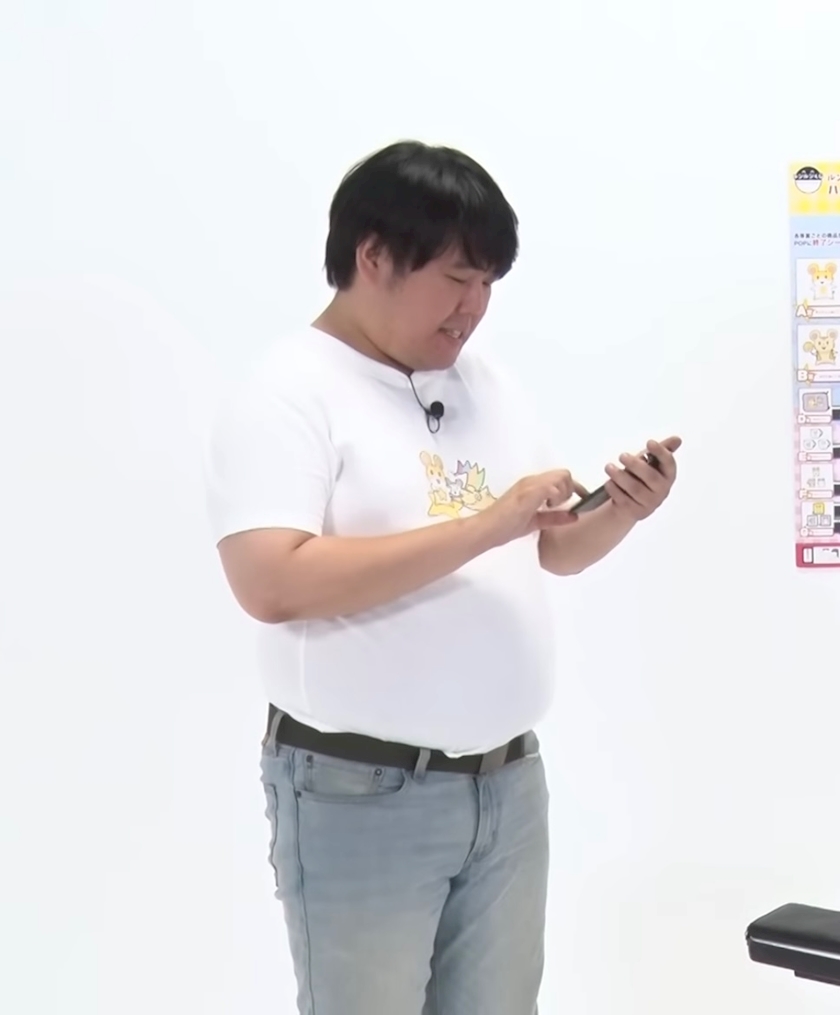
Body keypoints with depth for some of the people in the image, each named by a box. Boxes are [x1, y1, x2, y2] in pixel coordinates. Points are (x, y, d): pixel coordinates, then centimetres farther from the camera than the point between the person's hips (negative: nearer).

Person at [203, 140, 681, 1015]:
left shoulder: (486, 385, 10)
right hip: (360, 795, -6)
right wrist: (480, 526, -24)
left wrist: (620, 513, -7)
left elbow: (553, 551, 15)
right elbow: (272, 583, -25)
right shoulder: (289, 392, -11)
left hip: (507, 781, 6)